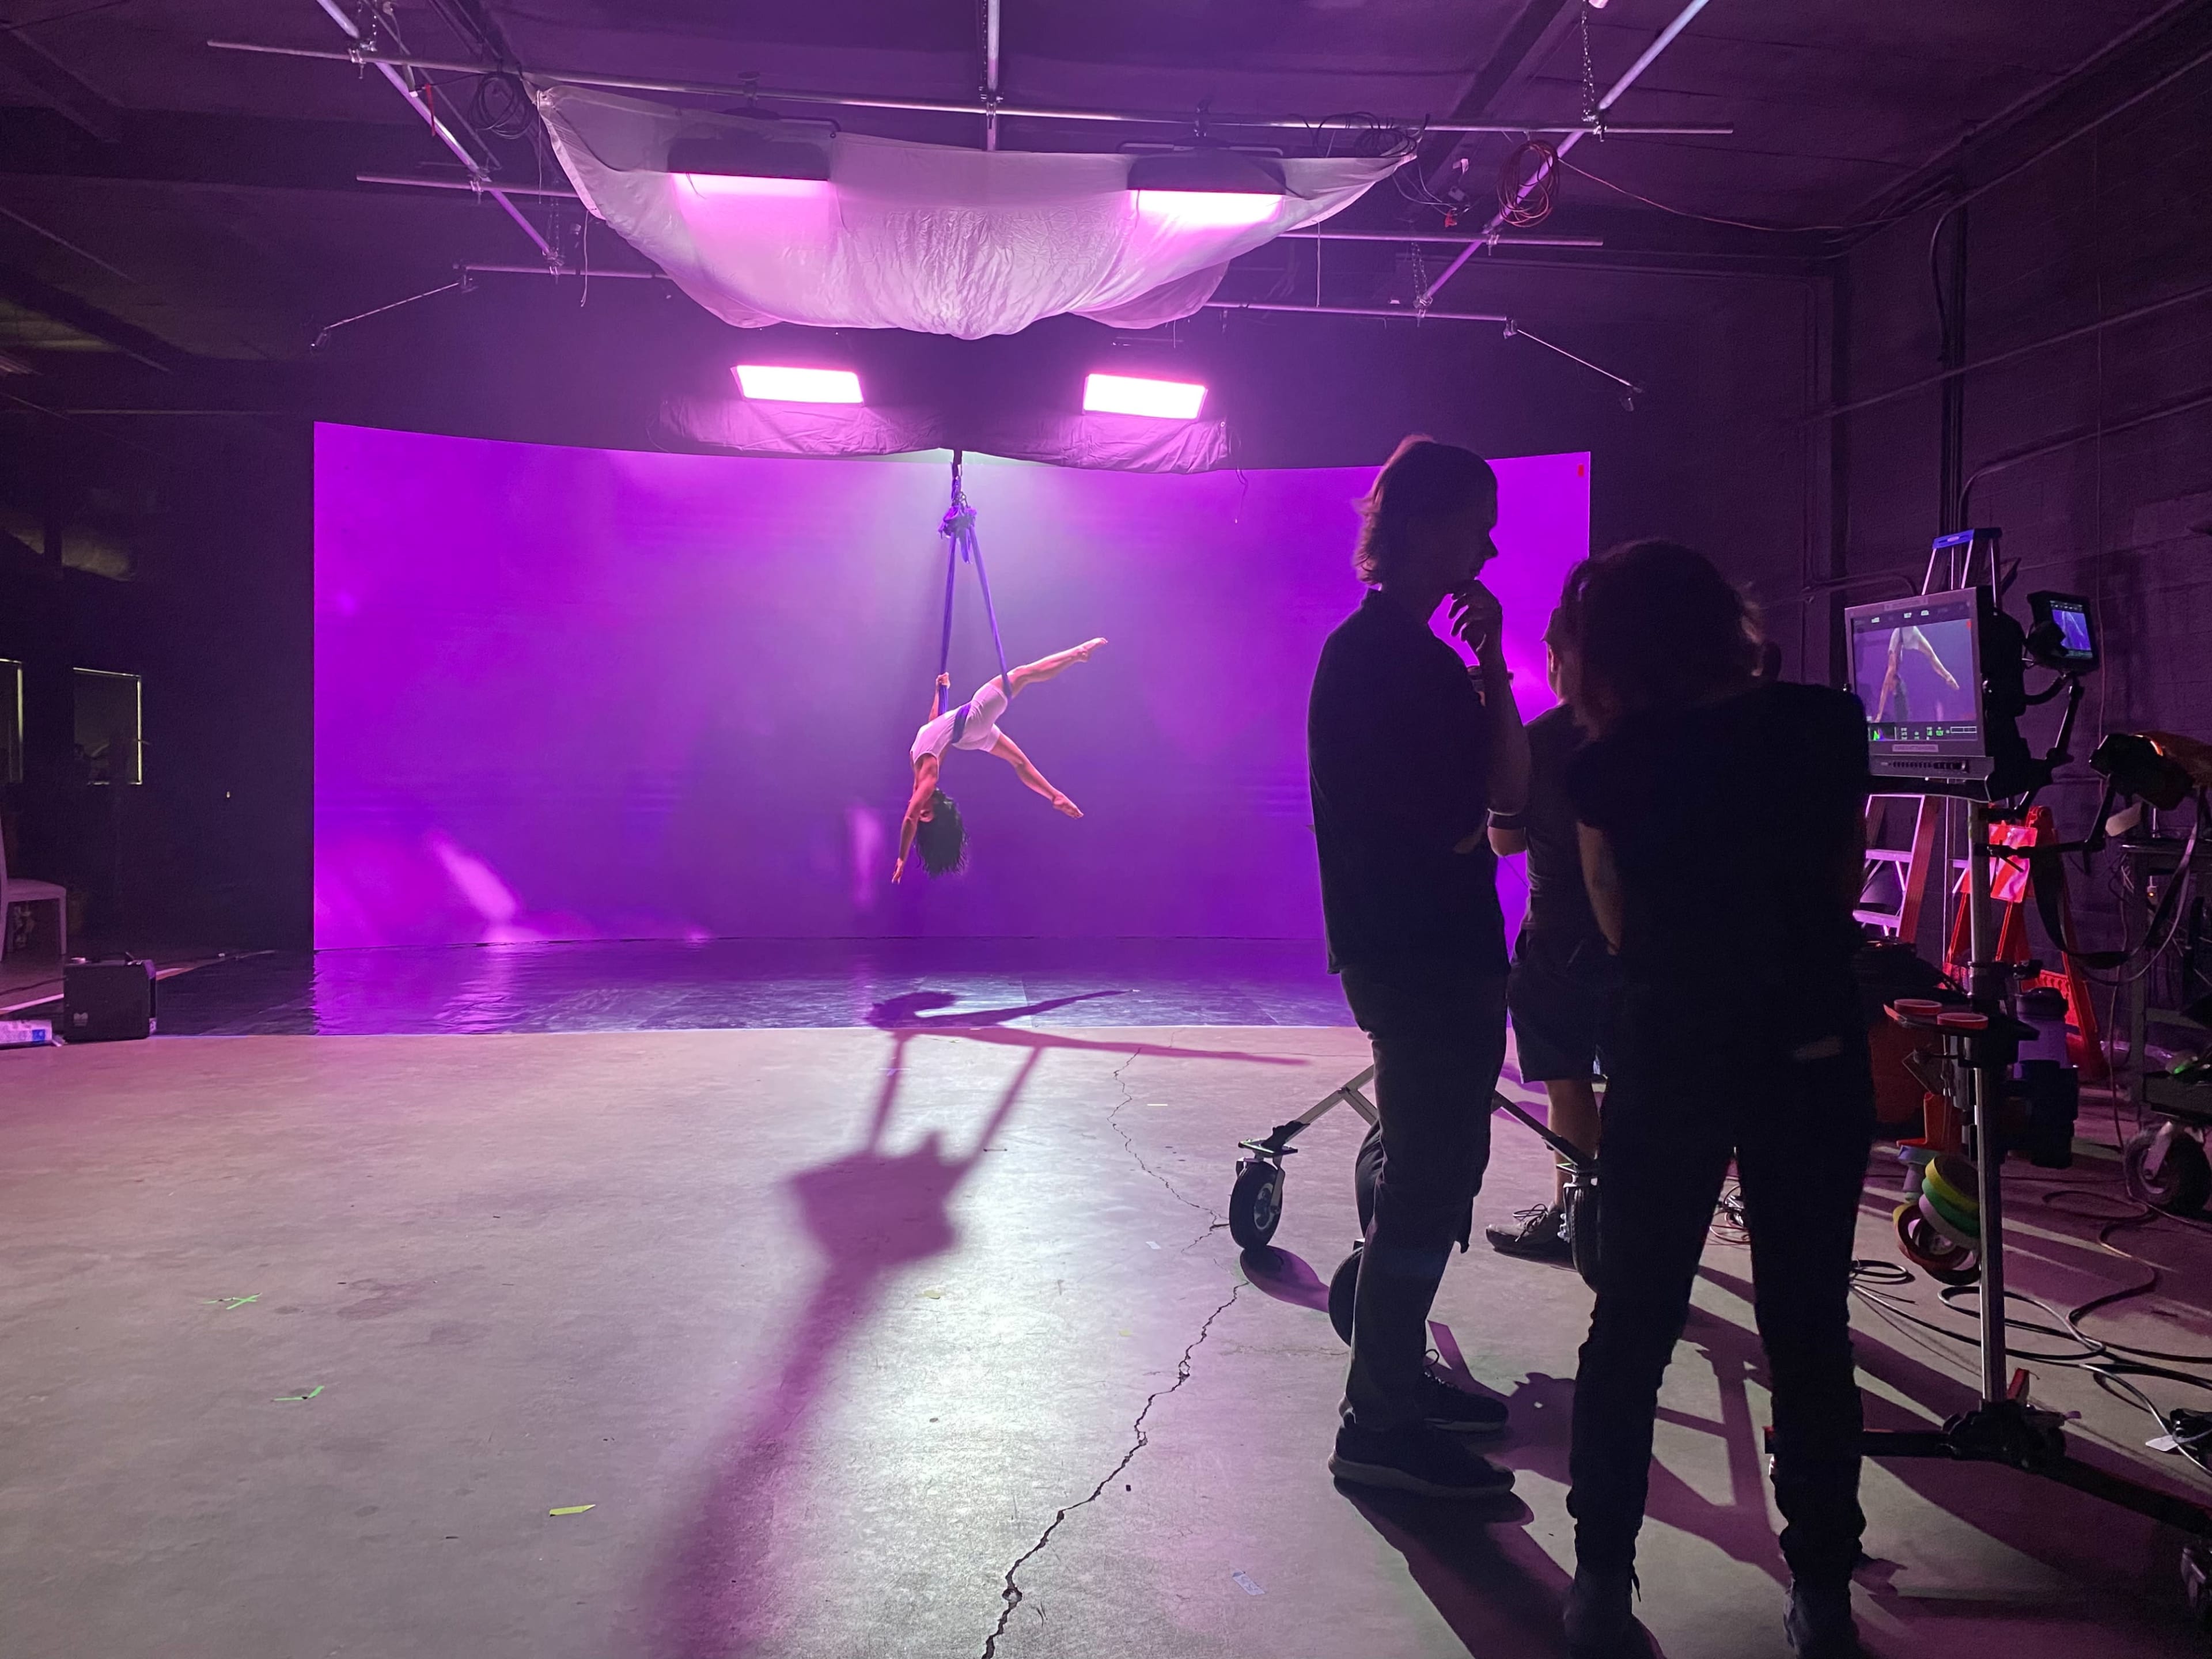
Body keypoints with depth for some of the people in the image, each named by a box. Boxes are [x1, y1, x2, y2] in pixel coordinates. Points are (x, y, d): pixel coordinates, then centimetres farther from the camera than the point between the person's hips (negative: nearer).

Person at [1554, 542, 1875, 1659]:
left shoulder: (1608, 768, -7)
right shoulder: (1827, 724, -3)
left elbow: (1622, 928, 0)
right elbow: (1845, 883, 8)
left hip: (1670, 1062, -1)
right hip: (1815, 1058, 1)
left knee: (1631, 1325, 12)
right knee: (1809, 1328, 13)